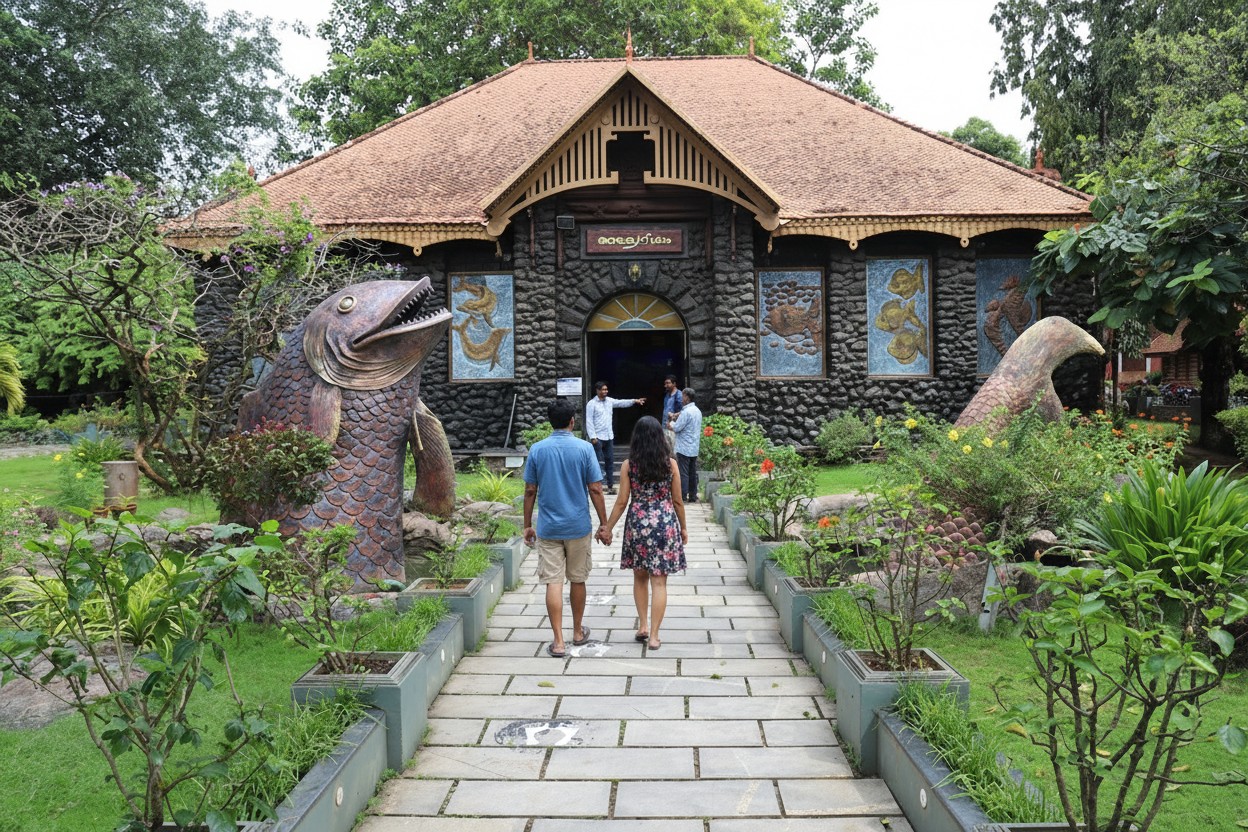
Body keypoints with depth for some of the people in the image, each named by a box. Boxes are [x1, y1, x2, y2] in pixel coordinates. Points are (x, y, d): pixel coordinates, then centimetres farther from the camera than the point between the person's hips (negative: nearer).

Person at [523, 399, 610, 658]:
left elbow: (530, 491, 0)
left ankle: (559, 642, 1)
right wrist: (604, 524, 1)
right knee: (578, 580, 15)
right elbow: (595, 490, -7)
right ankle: (578, 632, 30)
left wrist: (527, 525, 10)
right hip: (578, 526, 0)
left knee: (553, 583, 2)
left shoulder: (537, 449, -3)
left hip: (548, 527, 0)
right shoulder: (584, 448, -7)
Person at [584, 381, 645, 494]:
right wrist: (592, 437, -18)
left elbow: (621, 402, 4)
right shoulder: (591, 404, -9)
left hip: (609, 437, 6)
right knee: (598, 462, -2)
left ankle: (610, 486, 15)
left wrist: (634, 401, -11)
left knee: (610, 461, 8)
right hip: (597, 438, -6)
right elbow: (589, 422, -12)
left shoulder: (609, 401, 10)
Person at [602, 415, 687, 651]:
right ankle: (654, 635, 5)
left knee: (640, 578, 18)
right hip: (665, 524, 0)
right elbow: (677, 501, 2)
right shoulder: (670, 464, -4)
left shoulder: (628, 465, -5)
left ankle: (643, 626, 20)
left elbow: (622, 502, -4)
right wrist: (683, 527, 15)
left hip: (637, 524, 1)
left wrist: (608, 528, 6)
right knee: (659, 581, 3)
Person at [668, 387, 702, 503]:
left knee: (683, 473, -3)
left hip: (684, 448, -8)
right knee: (693, 472, 11)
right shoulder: (698, 411, 12)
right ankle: (693, 496, 14)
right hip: (694, 448, 8)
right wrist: (678, 419, 8)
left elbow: (676, 428, -17)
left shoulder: (686, 412, -18)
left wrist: (673, 421, 3)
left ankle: (682, 497, -1)